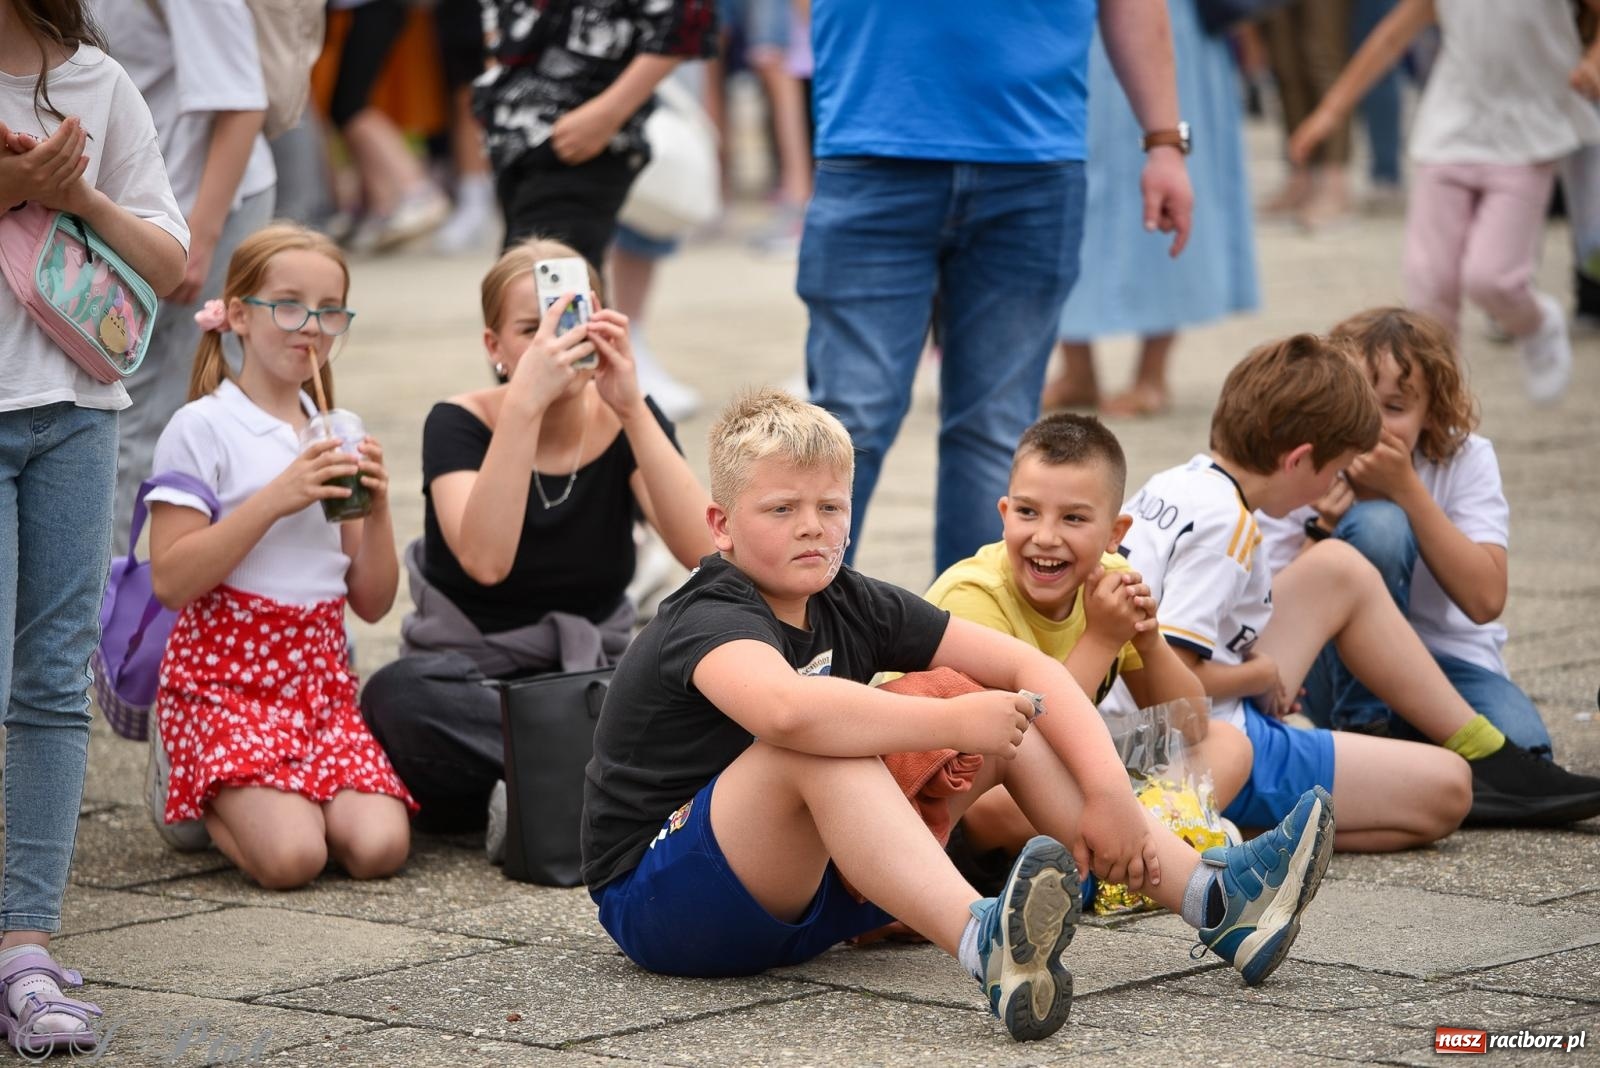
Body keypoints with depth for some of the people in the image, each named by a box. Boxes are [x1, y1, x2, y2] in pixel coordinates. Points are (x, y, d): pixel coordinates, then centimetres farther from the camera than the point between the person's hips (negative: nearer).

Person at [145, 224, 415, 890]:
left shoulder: (337, 437, 13)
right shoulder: (203, 428, -5)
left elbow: (372, 604, 12)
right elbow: (170, 580, -14)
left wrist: (376, 512, -6)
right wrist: (276, 499, -19)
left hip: (320, 675, 5)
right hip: (224, 676, -5)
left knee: (377, 846, -19)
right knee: (291, 855, -26)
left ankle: (250, 795, 11)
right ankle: (188, 792, 6)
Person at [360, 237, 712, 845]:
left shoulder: (624, 422, -2)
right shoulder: (459, 424, -9)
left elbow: (704, 550, -19)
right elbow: (487, 561, -30)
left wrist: (632, 409, -25)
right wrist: (526, 401, -35)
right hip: (467, 678, -1)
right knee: (398, 697, -37)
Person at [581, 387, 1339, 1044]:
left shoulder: (850, 606, 3)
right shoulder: (711, 620, -20)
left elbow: (1026, 668, 2)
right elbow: (785, 707, -44)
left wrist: (1108, 788, -12)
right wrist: (953, 724, -36)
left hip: (800, 888, 8)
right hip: (657, 906, -8)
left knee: (1006, 727, 0)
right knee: (817, 744, -35)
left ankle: (1209, 894, -10)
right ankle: (986, 946, -57)